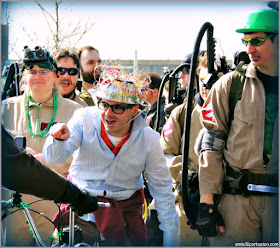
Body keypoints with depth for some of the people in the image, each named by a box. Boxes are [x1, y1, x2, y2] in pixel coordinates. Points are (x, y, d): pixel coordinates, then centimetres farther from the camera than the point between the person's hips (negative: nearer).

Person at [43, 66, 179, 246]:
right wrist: (59, 139, -43)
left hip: (128, 200, 2)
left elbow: (162, 190, -3)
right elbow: (54, 158, -18)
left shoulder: (149, 139, -13)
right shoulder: (84, 119, -14)